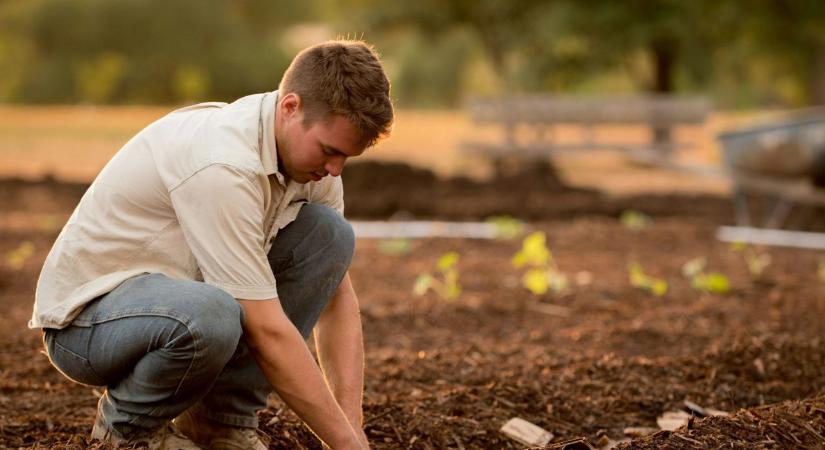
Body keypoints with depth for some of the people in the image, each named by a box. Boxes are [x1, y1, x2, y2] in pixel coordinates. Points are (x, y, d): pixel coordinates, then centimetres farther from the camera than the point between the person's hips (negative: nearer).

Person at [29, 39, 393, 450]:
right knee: (211, 317, -41)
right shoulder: (223, 165, -31)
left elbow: (336, 296, 1)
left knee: (328, 232, -8)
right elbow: (267, 332, -30)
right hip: (85, 313, -8)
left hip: (174, 292, 8)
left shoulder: (311, 149, -4)